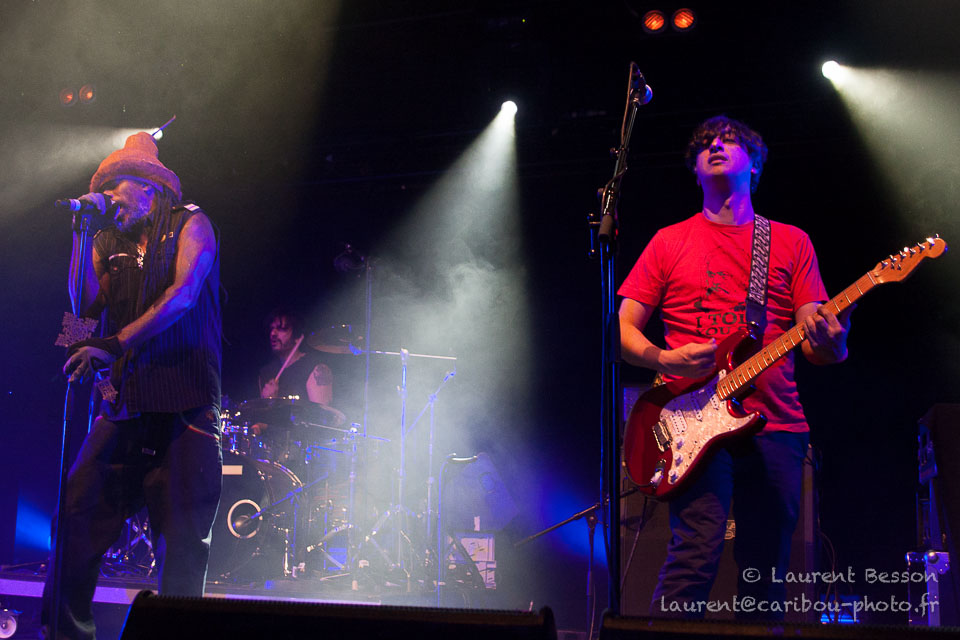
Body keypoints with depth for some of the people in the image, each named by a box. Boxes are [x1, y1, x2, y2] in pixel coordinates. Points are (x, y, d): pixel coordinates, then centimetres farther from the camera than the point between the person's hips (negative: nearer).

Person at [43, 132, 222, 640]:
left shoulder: (191, 224, 6)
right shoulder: (110, 244, 20)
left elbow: (183, 295, -10)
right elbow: (86, 304, 6)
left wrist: (114, 344, -16)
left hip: (184, 406, -4)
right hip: (124, 403, 4)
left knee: (182, 536, -7)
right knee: (77, 515, -5)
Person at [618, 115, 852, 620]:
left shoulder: (791, 242, 16)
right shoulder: (670, 242, 13)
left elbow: (818, 345, 8)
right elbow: (623, 327, 10)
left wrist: (829, 342, -17)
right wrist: (664, 360, -11)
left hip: (776, 426, 2)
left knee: (765, 574, 2)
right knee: (696, 551, -18)